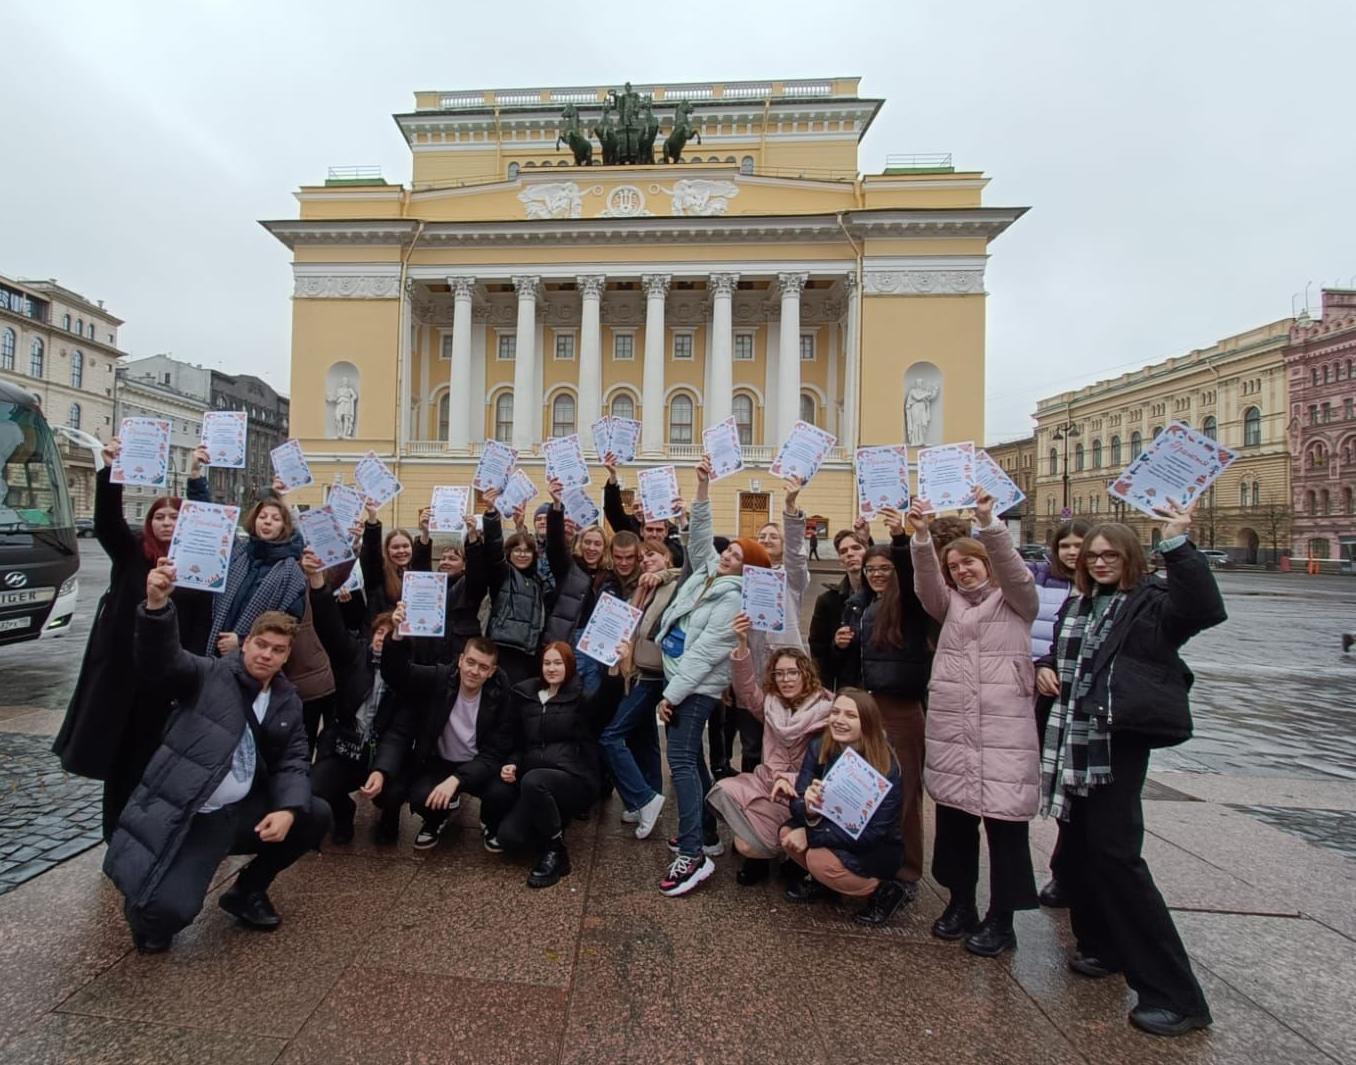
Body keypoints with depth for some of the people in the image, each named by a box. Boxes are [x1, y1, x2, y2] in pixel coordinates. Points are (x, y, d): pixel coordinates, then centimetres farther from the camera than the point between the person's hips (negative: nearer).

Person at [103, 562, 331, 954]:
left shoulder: (287, 701, 9)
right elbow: (159, 662, -24)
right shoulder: (209, 674, -5)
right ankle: (150, 906, 18)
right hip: (182, 815, -5)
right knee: (168, 911, -23)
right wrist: (157, 606, -42)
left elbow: (294, 761, 5)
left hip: (240, 812, 5)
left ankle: (248, 890, 16)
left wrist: (288, 809, -14)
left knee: (315, 816, -7)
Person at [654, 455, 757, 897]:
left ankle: (693, 854, -8)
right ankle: (706, 834, 27)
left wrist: (672, 696, -19)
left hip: (697, 687, -9)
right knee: (691, 756, 15)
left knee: (681, 760, -12)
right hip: (676, 677, 9)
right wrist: (703, 487, -3)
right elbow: (700, 533, 10)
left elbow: (705, 653, -20)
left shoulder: (733, 599, -17)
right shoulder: (706, 570, 6)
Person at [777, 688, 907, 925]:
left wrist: (811, 835, -25)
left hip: (878, 850, -5)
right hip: (834, 833, 5)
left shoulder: (885, 767, -25)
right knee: (789, 833, -17)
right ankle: (821, 881, 11)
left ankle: (884, 891, -3)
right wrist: (808, 809, -37)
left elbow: (872, 833, -26)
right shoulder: (819, 748, -12)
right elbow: (797, 802, -12)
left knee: (820, 860, -28)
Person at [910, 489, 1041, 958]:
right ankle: (960, 903, 29)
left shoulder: (1016, 601, 5)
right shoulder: (949, 604, 15)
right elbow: (925, 583, -4)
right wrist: (921, 537, -21)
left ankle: (1001, 919, 17)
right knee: (953, 817, 12)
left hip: (1004, 729, -4)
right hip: (949, 728, 4)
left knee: (1004, 822, 2)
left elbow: (1013, 568, -15)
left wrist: (988, 522, -29)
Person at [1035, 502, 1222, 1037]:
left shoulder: (1151, 600, -5)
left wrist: (1178, 544, -34)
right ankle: (1103, 947, 35)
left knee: (1115, 857, -8)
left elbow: (1206, 609, -26)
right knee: (1074, 850, 15)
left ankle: (1174, 994, 5)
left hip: (1119, 742, -7)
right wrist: (1044, 668, 6)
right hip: (1072, 741, 8)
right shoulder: (1075, 604, 15)